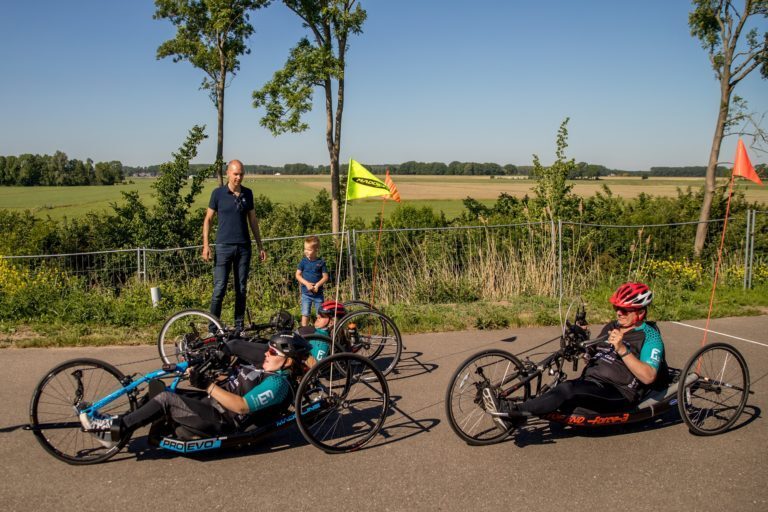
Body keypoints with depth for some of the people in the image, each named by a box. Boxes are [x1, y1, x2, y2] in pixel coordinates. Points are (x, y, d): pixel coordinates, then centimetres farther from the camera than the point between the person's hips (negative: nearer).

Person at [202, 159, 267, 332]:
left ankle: (239, 325, 17)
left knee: (241, 289, 7)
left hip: (244, 247, 3)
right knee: (219, 289, -5)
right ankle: (213, 327, 5)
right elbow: (208, 219, 2)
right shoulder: (218, 193, -1)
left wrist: (260, 246, 12)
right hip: (224, 246, -3)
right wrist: (206, 245, -7)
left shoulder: (247, 193, 8)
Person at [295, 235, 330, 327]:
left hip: (318, 293, 0)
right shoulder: (303, 261, -2)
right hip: (306, 293, 0)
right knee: (305, 314, 2)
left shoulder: (321, 262, -4)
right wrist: (306, 283, -15)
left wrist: (317, 285, -17)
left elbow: (325, 276, -2)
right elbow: (298, 275, -1)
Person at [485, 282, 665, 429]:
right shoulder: (611, 327, 20)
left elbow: (648, 377, -15)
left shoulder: (650, 336, -1)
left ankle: (513, 410, -36)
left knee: (568, 389, -32)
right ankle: (513, 417, -41)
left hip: (619, 394, -7)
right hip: (590, 381, 7)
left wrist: (622, 349, -24)